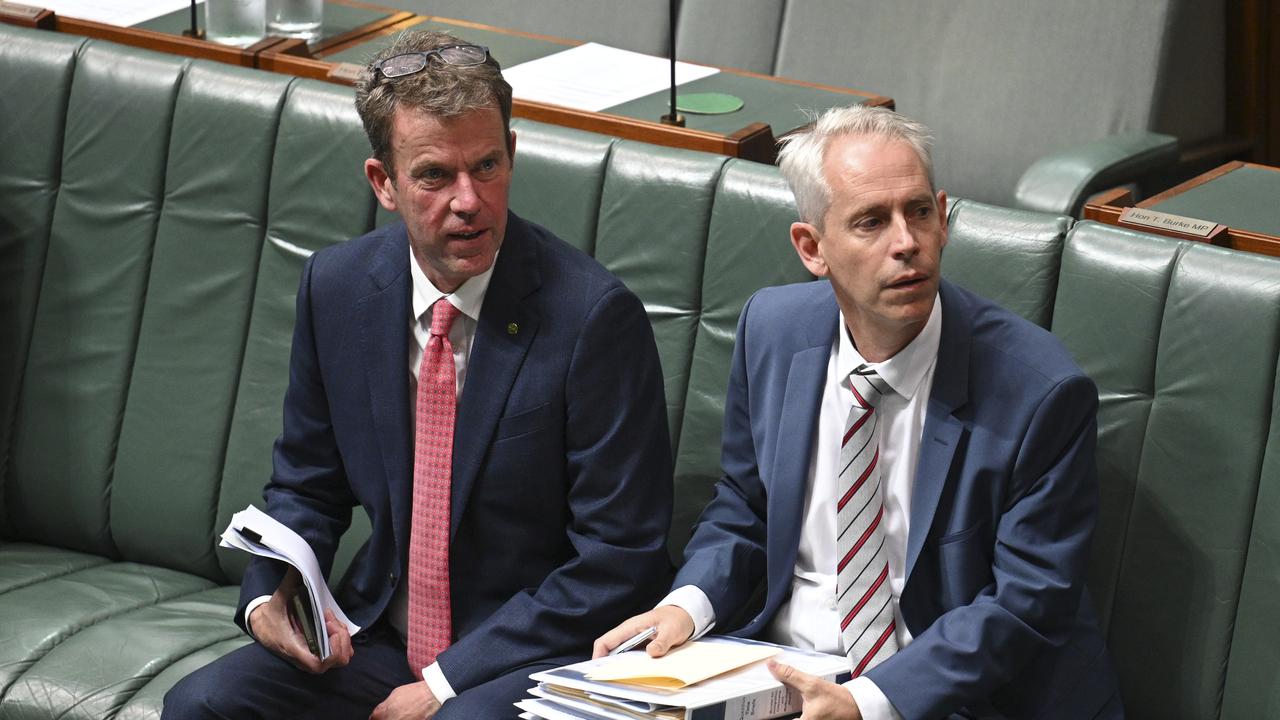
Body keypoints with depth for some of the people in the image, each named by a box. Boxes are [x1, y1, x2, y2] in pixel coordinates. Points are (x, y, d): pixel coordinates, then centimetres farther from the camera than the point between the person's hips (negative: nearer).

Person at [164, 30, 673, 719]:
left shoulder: (594, 314, -16)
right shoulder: (337, 286, 1)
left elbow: (618, 557, -14)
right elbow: (306, 487, 15)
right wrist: (267, 595, -6)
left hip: (531, 656, -5)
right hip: (381, 637, 6)